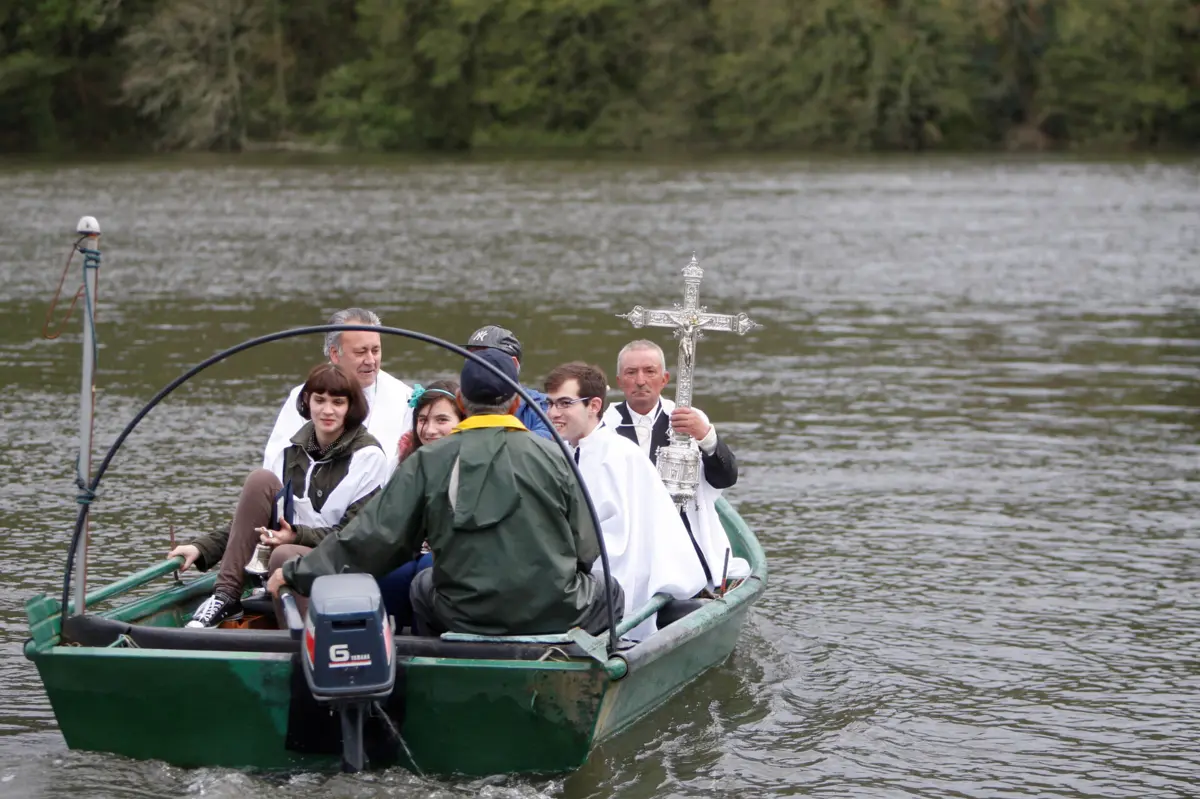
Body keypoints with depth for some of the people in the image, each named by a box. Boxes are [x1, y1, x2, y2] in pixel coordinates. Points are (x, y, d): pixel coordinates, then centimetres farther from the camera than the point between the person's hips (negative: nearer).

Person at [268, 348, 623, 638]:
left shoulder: (427, 462, -3)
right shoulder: (552, 455, -2)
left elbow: (376, 536, -4)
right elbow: (586, 548, 0)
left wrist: (297, 573, 7)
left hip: (465, 618, 1)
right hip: (558, 614, -1)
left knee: (423, 588, 33)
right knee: (608, 592, 29)